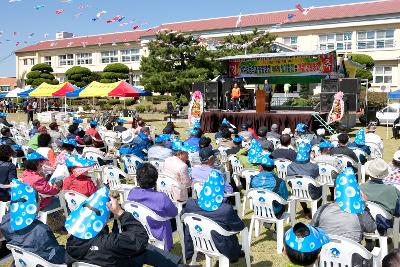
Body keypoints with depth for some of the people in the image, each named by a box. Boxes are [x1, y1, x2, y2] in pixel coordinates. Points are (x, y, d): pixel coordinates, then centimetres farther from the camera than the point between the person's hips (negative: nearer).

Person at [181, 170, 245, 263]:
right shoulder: (227, 209, -33)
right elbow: (240, 227, -15)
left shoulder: (191, 204, -21)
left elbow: (182, 216, 2)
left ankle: (188, 253, 49)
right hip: (219, 248, -2)